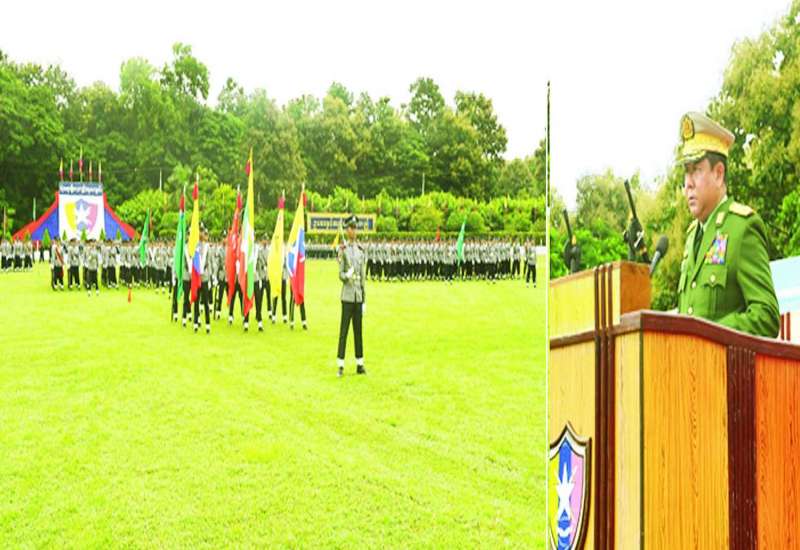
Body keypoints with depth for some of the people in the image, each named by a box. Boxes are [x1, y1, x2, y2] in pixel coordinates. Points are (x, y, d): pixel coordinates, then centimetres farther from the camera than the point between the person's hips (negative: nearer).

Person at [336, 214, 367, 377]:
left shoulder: (361, 250, 10)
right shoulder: (343, 250, -6)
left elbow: (363, 276, 12)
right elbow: (340, 274, -5)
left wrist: (364, 299, 11)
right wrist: (347, 275, -28)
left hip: (358, 295, 5)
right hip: (347, 295, -5)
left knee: (358, 330, 10)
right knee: (344, 329, -3)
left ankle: (359, 364, 16)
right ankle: (340, 365, 1)